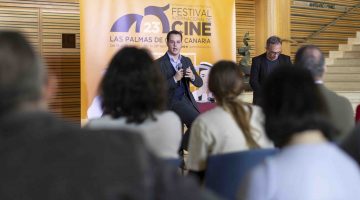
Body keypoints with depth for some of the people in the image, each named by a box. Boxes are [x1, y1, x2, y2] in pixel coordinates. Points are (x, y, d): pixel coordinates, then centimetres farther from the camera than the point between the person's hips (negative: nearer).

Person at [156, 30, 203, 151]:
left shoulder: (187, 61, 12)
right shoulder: (159, 64, -6)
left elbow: (199, 83, 11)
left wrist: (192, 76, -11)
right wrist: (175, 79, -22)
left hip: (187, 100, 7)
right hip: (171, 102, -6)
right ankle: (181, 146, 1)